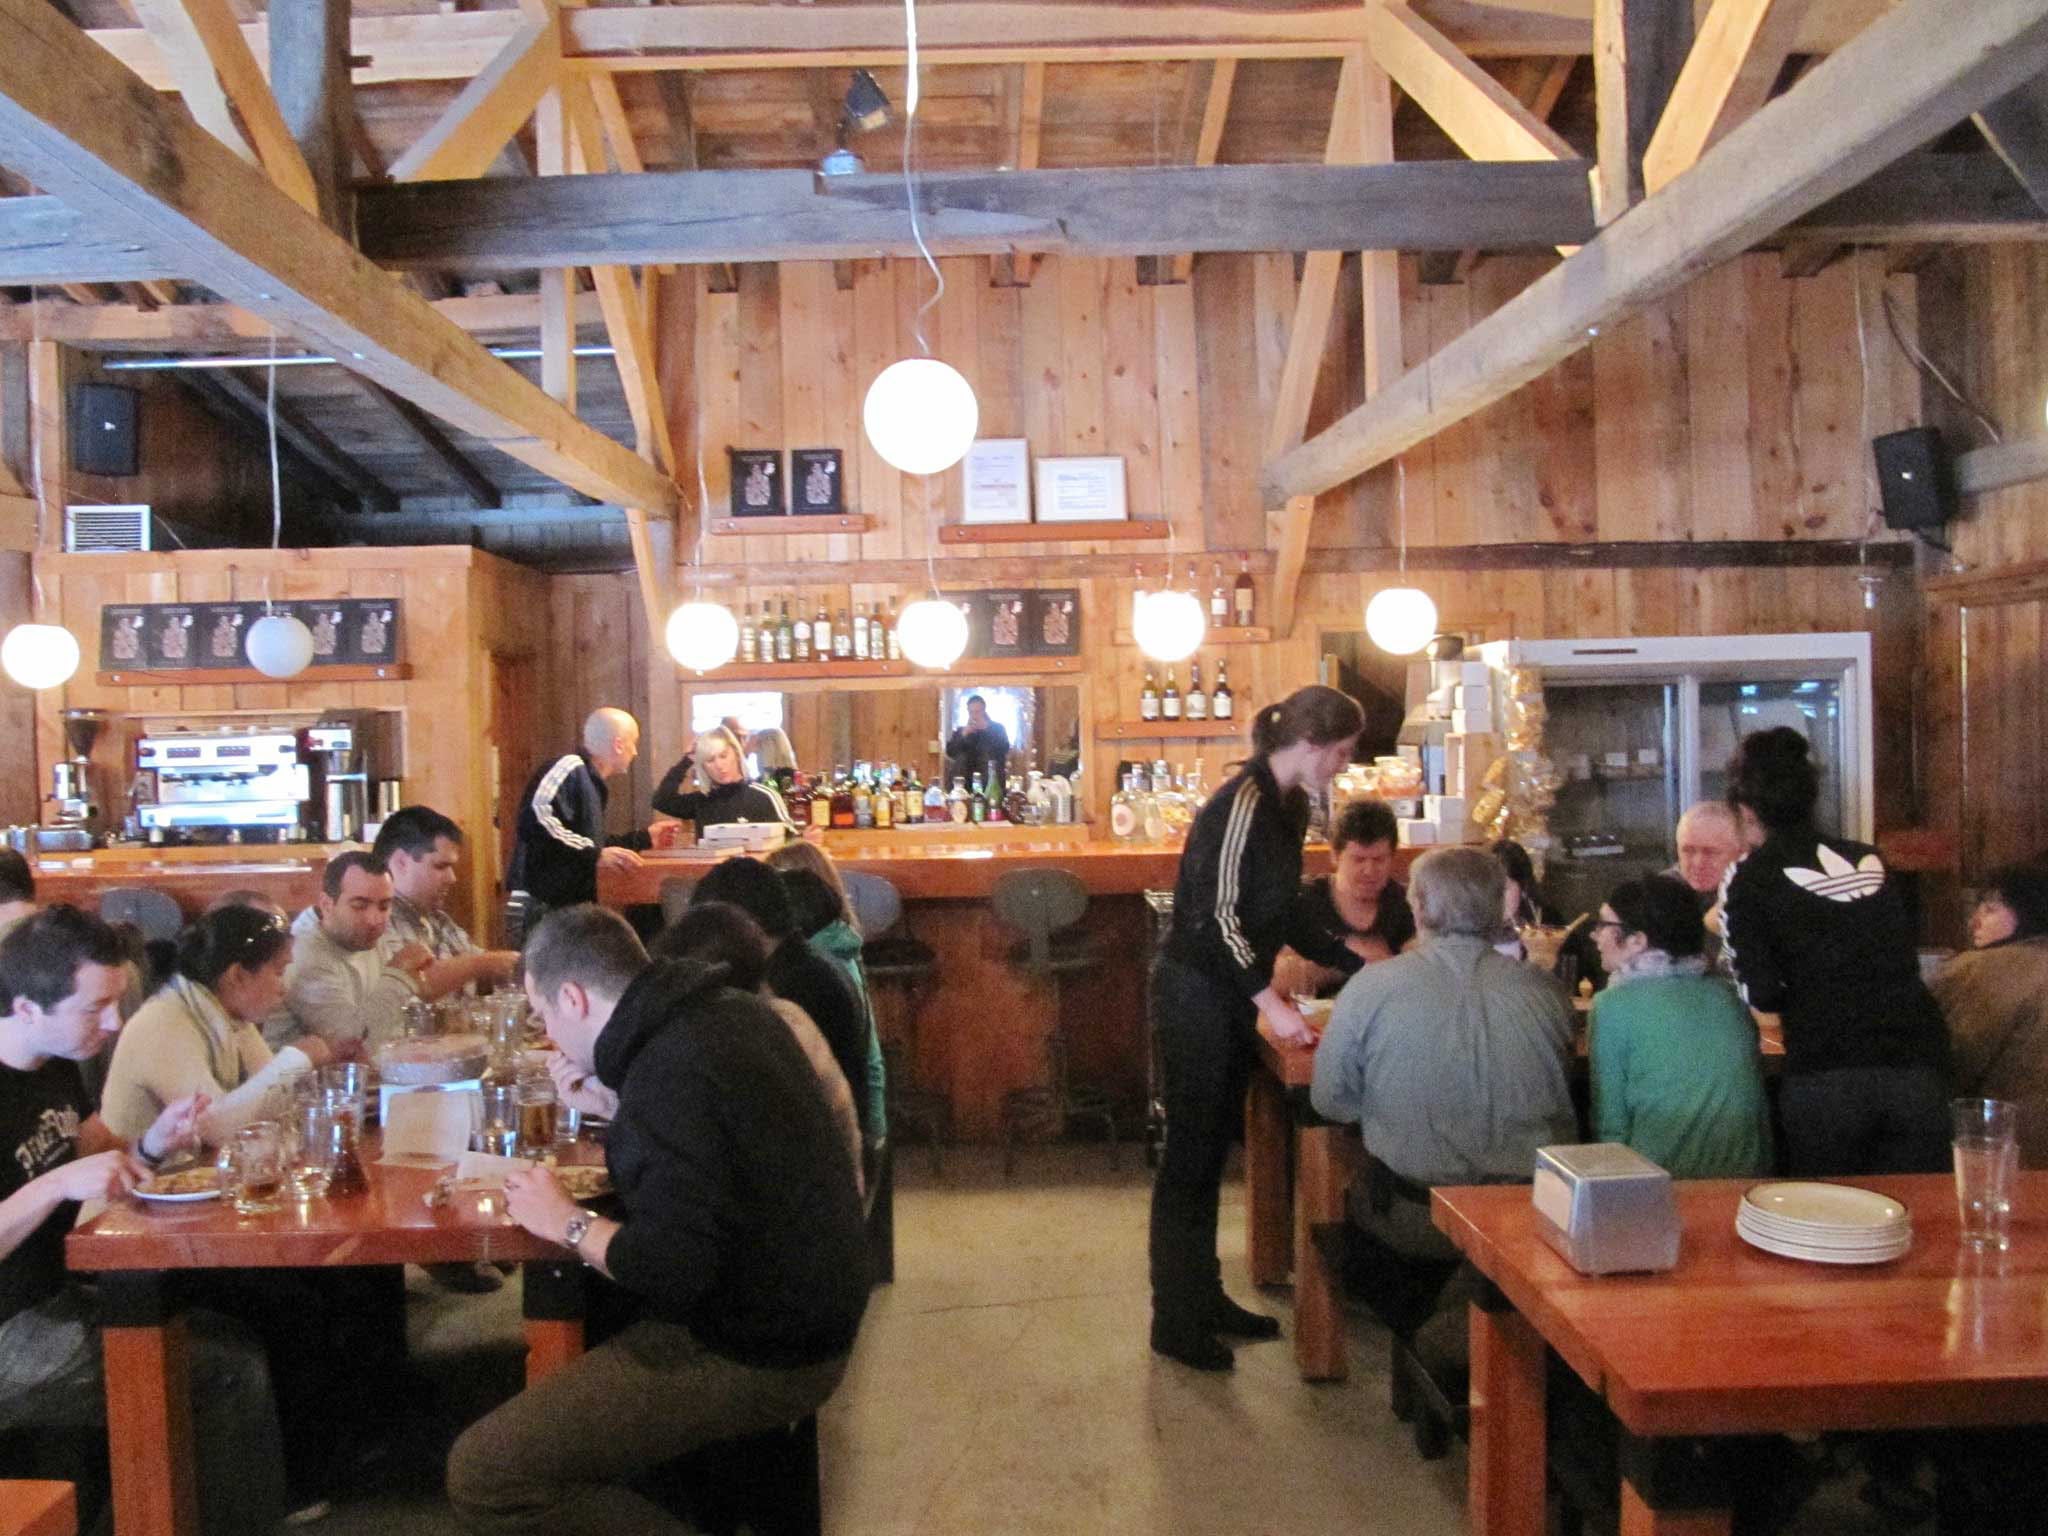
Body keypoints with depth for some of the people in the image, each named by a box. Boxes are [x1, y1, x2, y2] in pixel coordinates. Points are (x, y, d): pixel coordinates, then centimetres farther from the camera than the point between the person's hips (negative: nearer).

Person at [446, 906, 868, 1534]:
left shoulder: (670, 1070, -25)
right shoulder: (731, 1011, 4)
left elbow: (672, 1271, -27)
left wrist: (566, 1222, -13)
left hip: (754, 1352, -10)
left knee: (479, 1474, -15)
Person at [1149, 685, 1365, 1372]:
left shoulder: (1289, 805, 9)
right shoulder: (1242, 802, -19)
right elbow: (1216, 916, -22)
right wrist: (1272, 1003, -25)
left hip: (1232, 994, 9)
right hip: (1195, 993, -9)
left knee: (1213, 1151, 16)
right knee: (1191, 1153, -1)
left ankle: (1204, 1298, 28)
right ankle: (1176, 1322, 10)